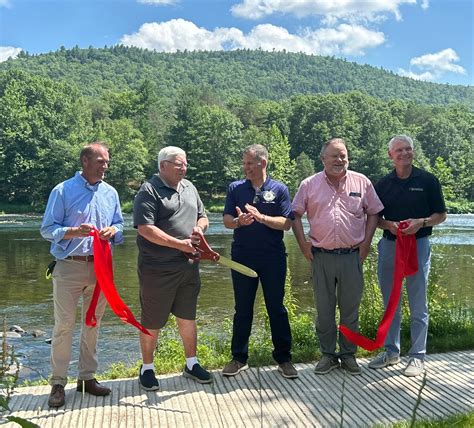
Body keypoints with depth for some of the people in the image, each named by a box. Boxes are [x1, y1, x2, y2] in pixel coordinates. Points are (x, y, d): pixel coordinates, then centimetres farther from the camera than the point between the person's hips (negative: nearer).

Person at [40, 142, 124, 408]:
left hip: (100, 267, 5)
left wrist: (113, 230, -8)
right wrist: (74, 231, -21)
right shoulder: (63, 191, -4)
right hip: (69, 267, -4)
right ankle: (58, 383, 10)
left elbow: (120, 225, 15)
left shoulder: (111, 193, 10)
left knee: (93, 324, 12)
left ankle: (88, 376, 24)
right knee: (64, 325, -2)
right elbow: (47, 230, -5)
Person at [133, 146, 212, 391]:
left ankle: (191, 364, 31)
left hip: (188, 267, 7)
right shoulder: (149, 192, -11)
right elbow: (146, 229, -20)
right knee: (152, 322, 6)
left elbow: (202, 216, 22)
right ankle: (147, 369, 23)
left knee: (187, 317, 17)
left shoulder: (189, 188, 13)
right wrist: (179, 244, -20)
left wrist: (199, 226, -2)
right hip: (158, 269, -7)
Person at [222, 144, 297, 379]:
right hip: (242, 256, 2)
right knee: (242, 309, 10)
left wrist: (261, 217, -20)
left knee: (276, 308, 6)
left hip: (273, 257, -1)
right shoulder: (235, 188, 5)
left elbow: (286, 223, -6)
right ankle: (239, 358, 22)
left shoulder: (279, 189, 1)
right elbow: (227, 221, 1)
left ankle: (283, 358, 19)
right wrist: (239, 221, -21)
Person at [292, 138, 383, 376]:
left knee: (350, 309, 9)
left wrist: (366, 242, 1)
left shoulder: (361, 182, 3)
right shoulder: (309, 185, 2)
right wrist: (303, 243, -1)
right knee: (324, 309, 9)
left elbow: (373, 213, 10)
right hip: (321, 256, 0)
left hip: (352, 256, 0)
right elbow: (296, 214, 7)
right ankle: (327, 355, 23)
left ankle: (348, 355, 24)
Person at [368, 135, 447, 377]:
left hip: (418, 245, -3)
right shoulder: (383, 184, 7)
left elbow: (441, 215, 2)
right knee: (390, 303, 11)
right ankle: (391, 351, 24)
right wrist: (388, 224, -10)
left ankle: (417, 356, 14)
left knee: (418, 305, 3)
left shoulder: (427, 181, 0)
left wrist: (421, 222, -16)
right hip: (389, 245, 3)